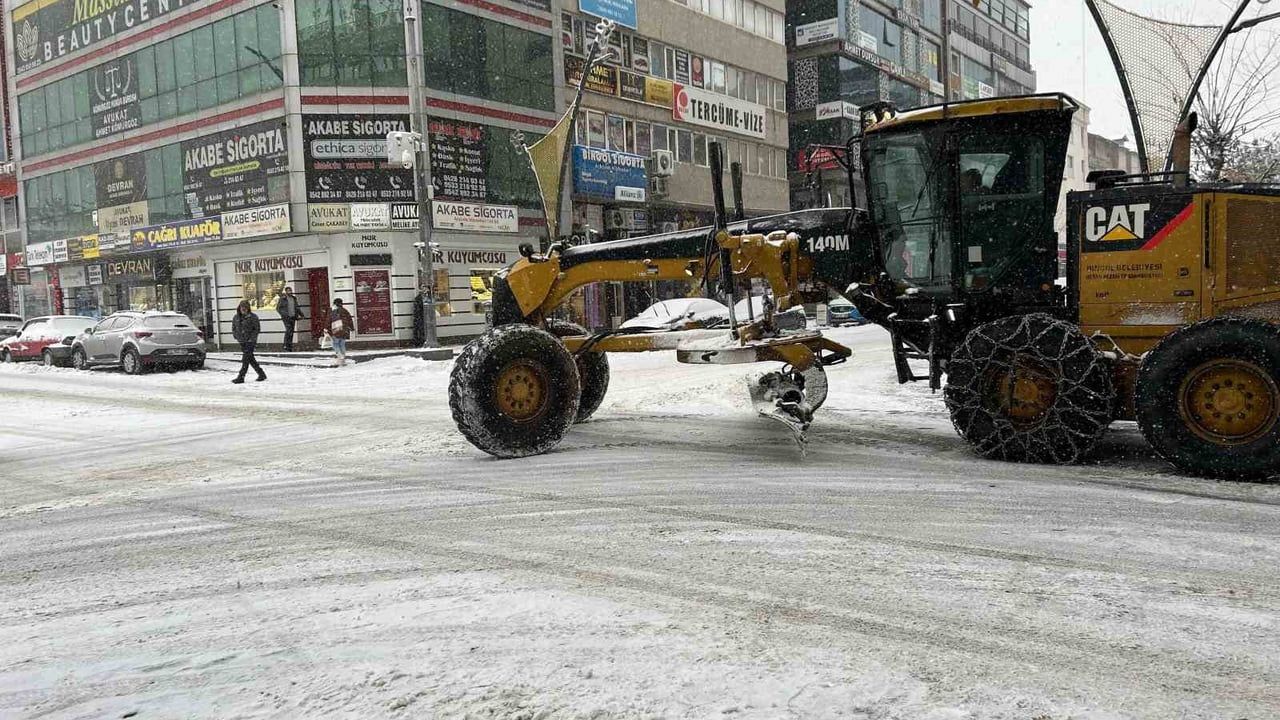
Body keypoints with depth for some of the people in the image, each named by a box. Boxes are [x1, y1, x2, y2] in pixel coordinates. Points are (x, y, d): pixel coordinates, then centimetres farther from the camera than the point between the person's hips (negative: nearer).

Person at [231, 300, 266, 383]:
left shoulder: (253, 317, -9)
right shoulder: (236, 317, 7)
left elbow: (257, 329, -8)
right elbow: (233, 328, 18)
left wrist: (252, 338, -13)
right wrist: (236, 336, 5)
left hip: (250, 342, -6)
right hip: (241, 341, 7)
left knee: (245, 359, -9)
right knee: (251, 359, 11)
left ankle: (240, 377, -7)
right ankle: (261, 374, 22)